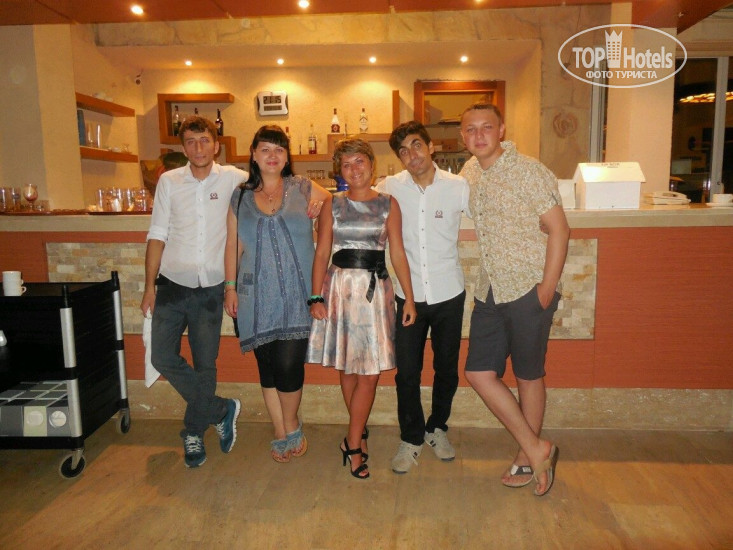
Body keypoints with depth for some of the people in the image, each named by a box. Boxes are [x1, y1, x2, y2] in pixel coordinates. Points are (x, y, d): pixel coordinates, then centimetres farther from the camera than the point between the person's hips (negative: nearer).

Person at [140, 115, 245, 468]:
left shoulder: (233, 179, 0)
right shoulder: (169, 181, 4)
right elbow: (157, 236, 5)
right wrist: (149, 286, 1)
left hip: (211, 288, -1)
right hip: (173, 285, 2)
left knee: (205, 365, 7)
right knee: (162, 357, -3)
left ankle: (193, 432, 29)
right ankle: (222, 411, 14)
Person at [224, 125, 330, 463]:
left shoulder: (302, 188, 7)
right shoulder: (241, 197, 12)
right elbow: (233, 245, 12)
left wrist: (321, 199, -6)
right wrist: (230, 287, 6)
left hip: (296, 294, -2)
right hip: (257, 295, 2)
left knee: (288, 365, -7)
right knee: (267, 366, 6)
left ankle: (291, 427, 20)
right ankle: (281, 434, 23)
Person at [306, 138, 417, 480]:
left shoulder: (388, 204, 6)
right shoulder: (332, 205, 7)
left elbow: (398, 254, 4)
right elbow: (321, 253, 5)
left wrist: (409, 298, 0)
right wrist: (316, 297, -3)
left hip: (376, 289, 0)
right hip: (340, 287, 1)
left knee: (370, 372, -2)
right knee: (347, 368, 7)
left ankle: (352, 444, 11)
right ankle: (359, 434, 26)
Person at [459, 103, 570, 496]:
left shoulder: (529, 172, -10)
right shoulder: (468, 172, 9)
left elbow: (558, 230, -12)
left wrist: (547, 287, -17)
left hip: (528, 291, -6)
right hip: (489, 292, 7)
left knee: (528, 375, 7)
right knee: (479, 373, 5)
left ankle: (527, 458, 27)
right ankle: (536, 449, 20)